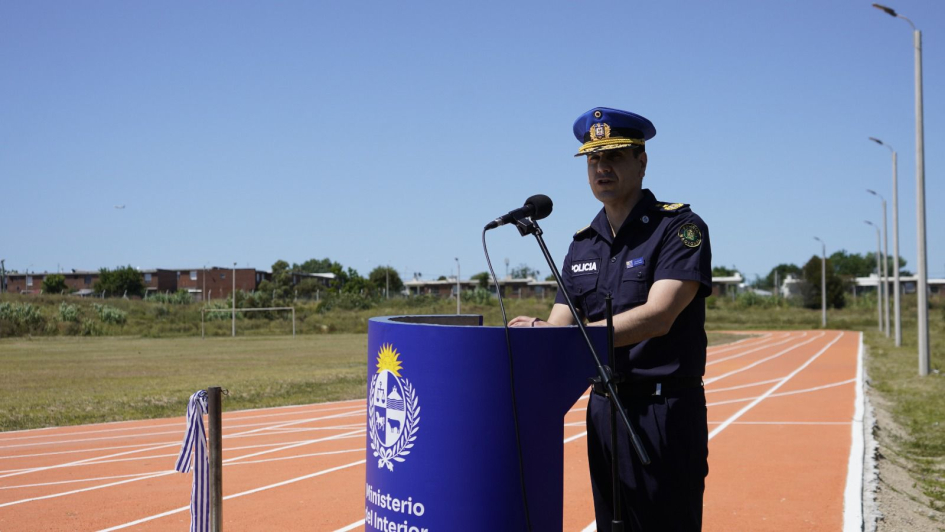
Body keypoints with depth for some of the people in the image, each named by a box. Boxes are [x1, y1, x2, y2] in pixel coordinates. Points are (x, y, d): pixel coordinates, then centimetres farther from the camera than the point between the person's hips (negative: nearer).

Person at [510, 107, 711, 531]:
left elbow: (657, 317, -21)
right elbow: (558, 327, 7)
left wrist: (564, 335, -28)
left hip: (666, 415, -6)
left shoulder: (680, 227, -8)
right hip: (603, 411, 6)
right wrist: (535, 332, -18)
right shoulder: (583, 245, 12)